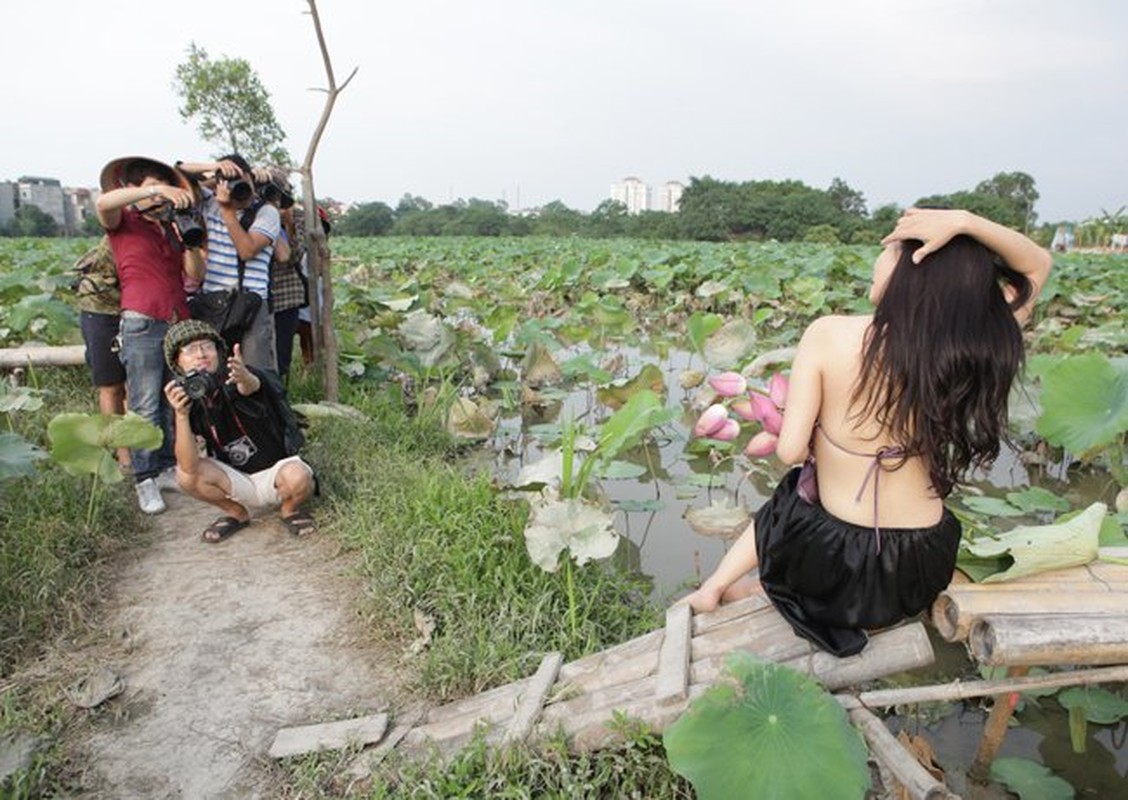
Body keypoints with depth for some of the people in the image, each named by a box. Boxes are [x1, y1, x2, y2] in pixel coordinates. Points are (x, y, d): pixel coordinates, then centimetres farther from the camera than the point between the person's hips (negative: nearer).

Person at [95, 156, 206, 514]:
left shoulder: (171, 229, 20)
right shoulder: (122, 223, 7)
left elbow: (196, 274, 10)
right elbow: (102, 203, -18)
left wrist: (190, 241, -6)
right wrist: (157, 189, -22)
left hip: (179, 322, 5)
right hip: (142, 323, -5)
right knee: (145, 406, -6)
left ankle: (168, 468, 13)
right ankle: (145, 481, 0)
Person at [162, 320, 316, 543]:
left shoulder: (235, 381, -18)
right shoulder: (187, 400, -9)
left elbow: (251, 386, -46)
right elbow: (189, 466, -21)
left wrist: (244, 378, -71)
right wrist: (181, 415, -34)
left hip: (276, 469, -3)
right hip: (236, 481, 4)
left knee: (297, 478, -36)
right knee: (185, 475, -21)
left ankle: (289, 509, 1)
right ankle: (237, 513, 6)